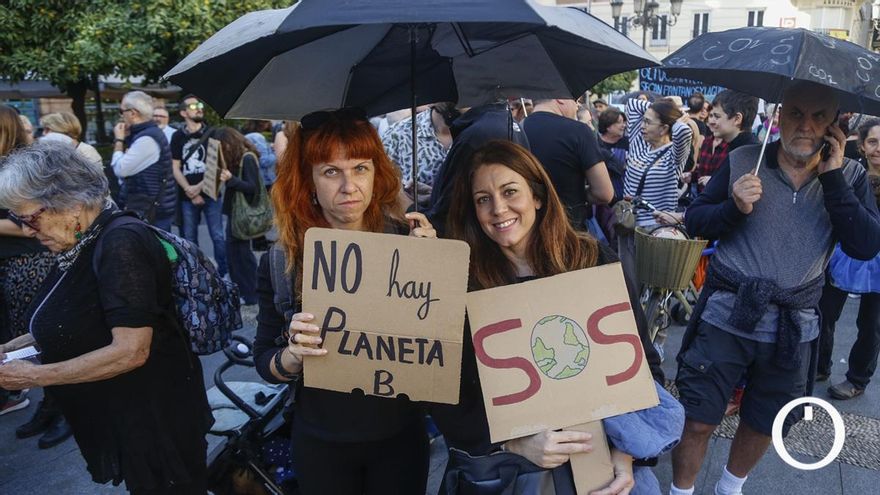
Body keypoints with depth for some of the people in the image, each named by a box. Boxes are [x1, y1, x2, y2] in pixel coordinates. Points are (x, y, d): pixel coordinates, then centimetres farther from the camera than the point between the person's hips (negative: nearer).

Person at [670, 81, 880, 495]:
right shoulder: (742, 161, -4)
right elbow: (694, 221, -1)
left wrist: (832, 178, -16)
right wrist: (733, 206, -21)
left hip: (793, 327, 3)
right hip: (726, 315, -2)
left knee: (763, 425, 19)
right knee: (696, 421, 2)